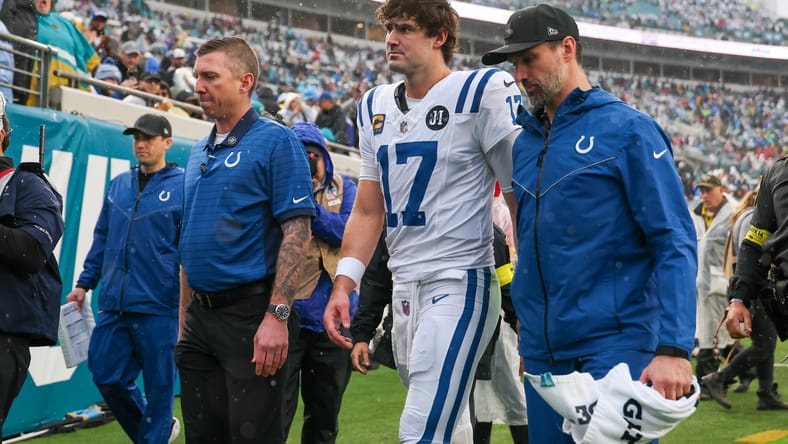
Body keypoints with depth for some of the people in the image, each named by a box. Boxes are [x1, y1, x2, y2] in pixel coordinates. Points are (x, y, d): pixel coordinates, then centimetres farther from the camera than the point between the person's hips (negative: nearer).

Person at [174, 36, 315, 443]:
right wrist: (183, 320, 16)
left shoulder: (276, 142, -7)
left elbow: (297, 233, -14)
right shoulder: (198, 153, 16)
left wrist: (277, 317, -22)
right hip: (200, 316, 7)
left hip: (251, 317, -7)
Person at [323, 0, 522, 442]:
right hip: (404, 286, 7)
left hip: (459, 284, -7)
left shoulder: (481, 93, -6)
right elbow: (368, 212, 17)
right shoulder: (376, 106, 13)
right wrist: (343, 285, 6)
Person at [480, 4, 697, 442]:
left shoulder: (627, 130, -6)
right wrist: (528, 332, 16)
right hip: (542, 352, 6)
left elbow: (675, 242, -11)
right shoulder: (524, 144, 12)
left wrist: (673, 349, -20)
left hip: (615, 344, -6)